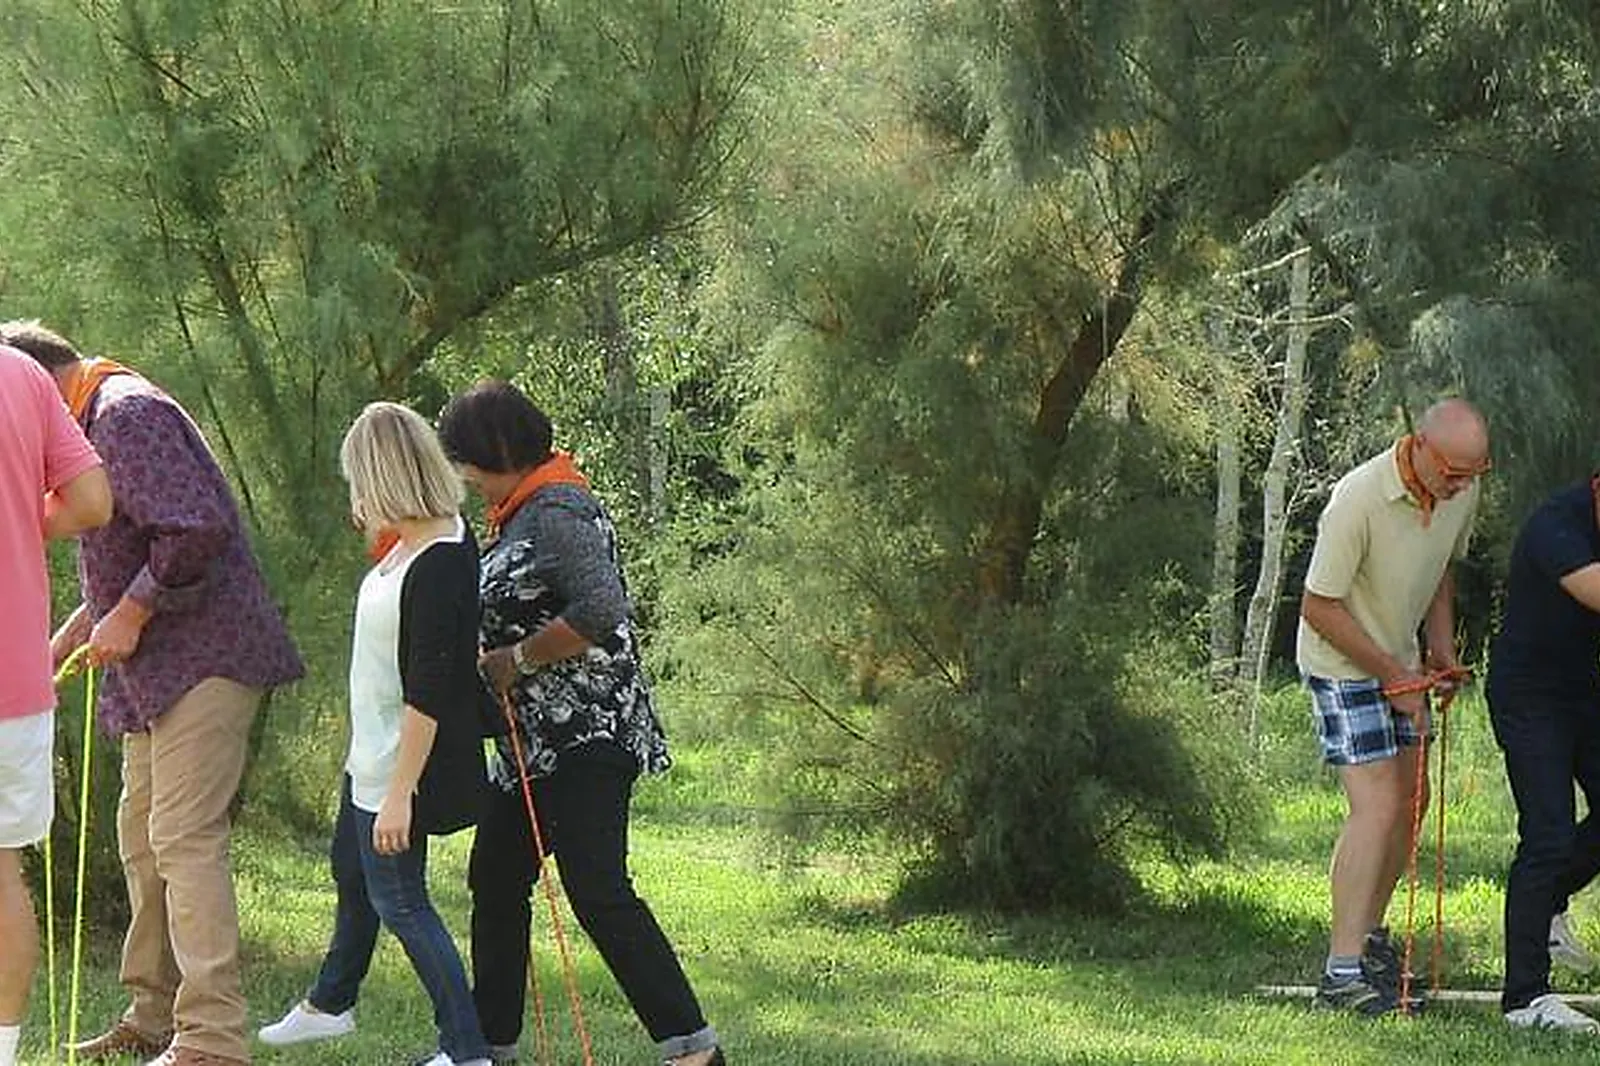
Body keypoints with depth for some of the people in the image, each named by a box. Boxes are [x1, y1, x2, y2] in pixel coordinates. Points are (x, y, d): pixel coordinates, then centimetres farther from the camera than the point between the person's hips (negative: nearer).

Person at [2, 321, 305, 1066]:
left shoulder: (128, 415, -14)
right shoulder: (98, 422, 19)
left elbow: (193, 532, -25)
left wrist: (128, 617, -17)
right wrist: (66, 640, 21)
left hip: (204, 656, -11)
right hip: (161, 669, 11)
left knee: (184, 839, -14)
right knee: (143, 836, 15)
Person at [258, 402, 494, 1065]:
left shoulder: (438, 567, -28)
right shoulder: (412, 540, 1)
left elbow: (427, 693, -28)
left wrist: (400, 793, -26)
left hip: (404, 765, -10)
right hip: (372, 757, 10)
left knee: (398, 900, -2)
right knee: (351, 870, 26)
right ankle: (329, 1004, 48)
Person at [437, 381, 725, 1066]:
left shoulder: (556, 513, -16)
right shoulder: (520, 515, 16)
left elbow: (599, 611, -27)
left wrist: (512, 661, -18)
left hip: (583, 735, -11)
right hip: (538, 739, 11)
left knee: (598, 893, -14)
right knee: (495, 879, 15)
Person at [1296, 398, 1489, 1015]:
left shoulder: (1460, 492, -6)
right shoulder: (1360, 498, -31)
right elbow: (1318, 607, -24)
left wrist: (1440, 646, 2)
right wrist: (1392, 674, -19)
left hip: (1398, 661, 8)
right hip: (1342, 664, -8)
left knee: (1410, 798, 15)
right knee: (1376, 807, -16)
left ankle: (1369, 934, 34)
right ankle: (1343, 973, -17)